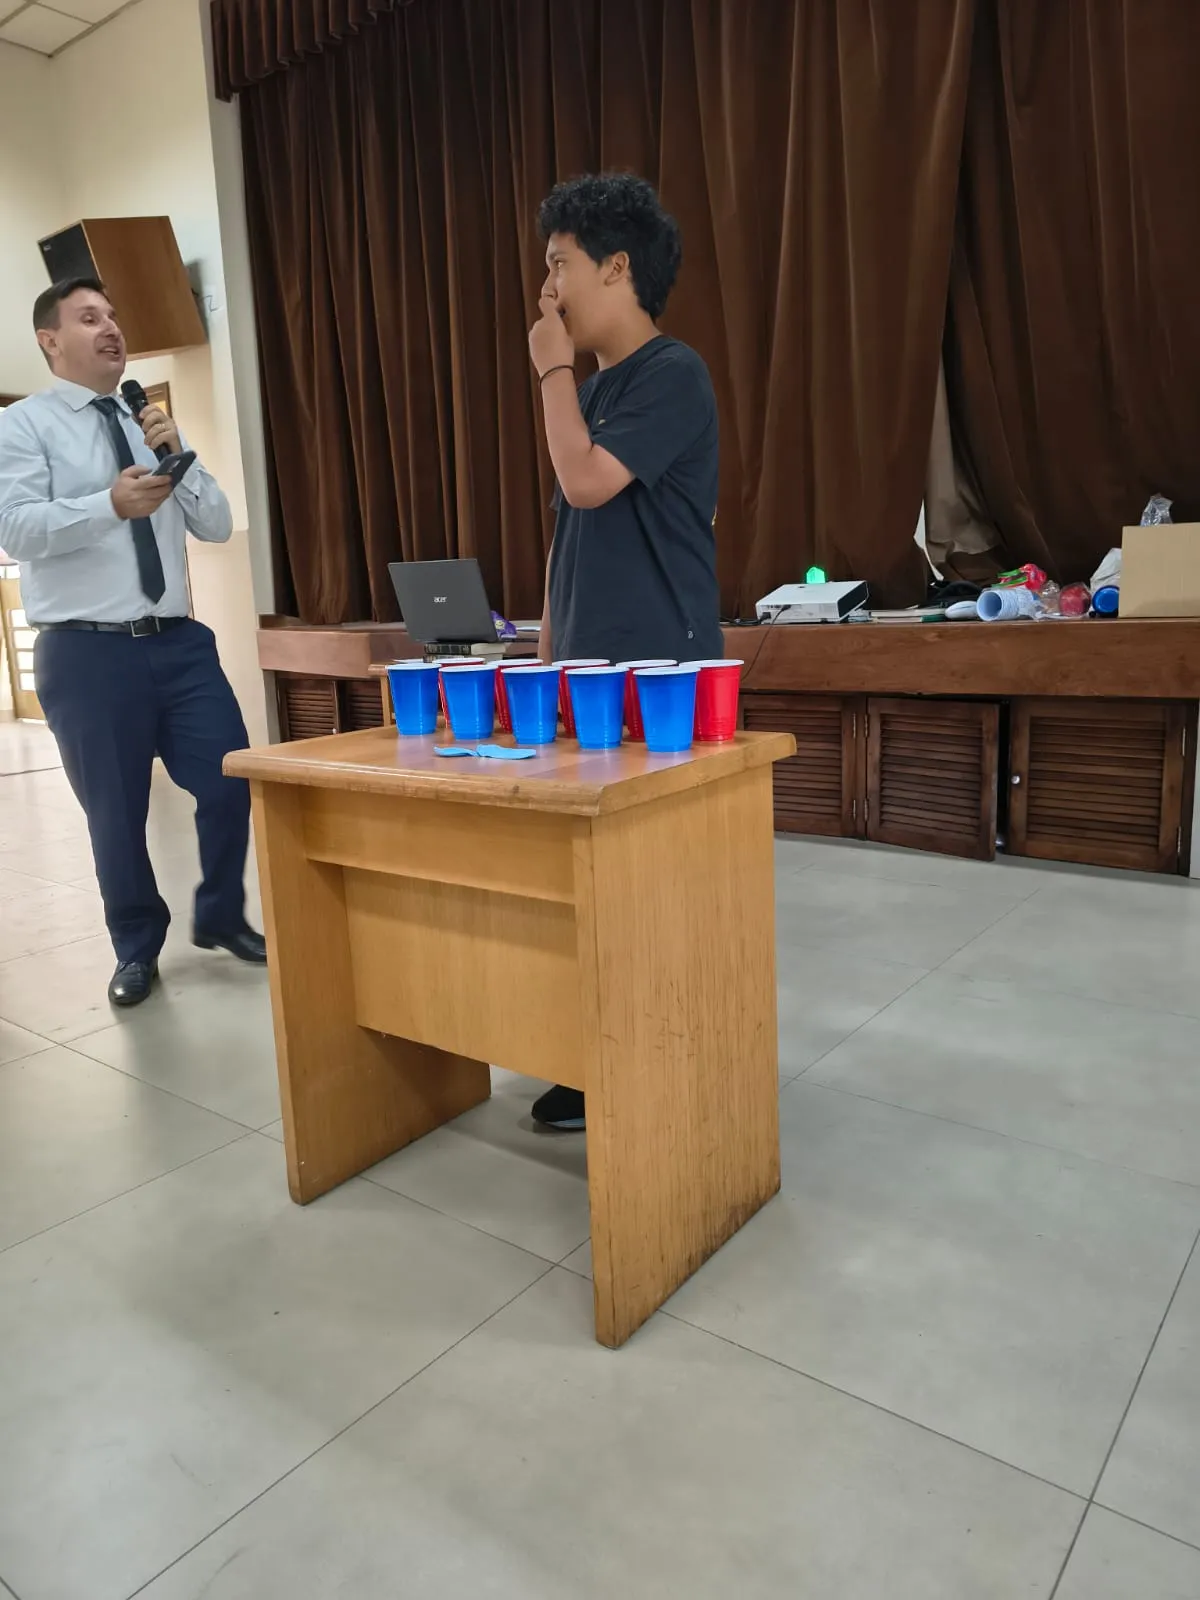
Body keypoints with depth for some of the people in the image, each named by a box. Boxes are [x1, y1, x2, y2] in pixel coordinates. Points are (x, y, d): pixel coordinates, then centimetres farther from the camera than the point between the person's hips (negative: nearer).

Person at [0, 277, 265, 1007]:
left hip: (179, 641, 4)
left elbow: (218, 527, 11)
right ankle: (138, 948, 26)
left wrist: (179, 455, -4)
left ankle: (221, 917, 25)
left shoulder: (152, 427, 17)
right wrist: (110, 505, -27)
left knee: (231, 783, 0)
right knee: (117, 812, 5)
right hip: (86, 652, -4)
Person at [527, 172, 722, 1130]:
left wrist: (552, 371, -4)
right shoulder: (595, 390, 18)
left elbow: (587, 482, -20)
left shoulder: (672, 375, -7)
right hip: (589, 669, 8)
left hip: (659, 672, -8)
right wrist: (547, 650, 16)